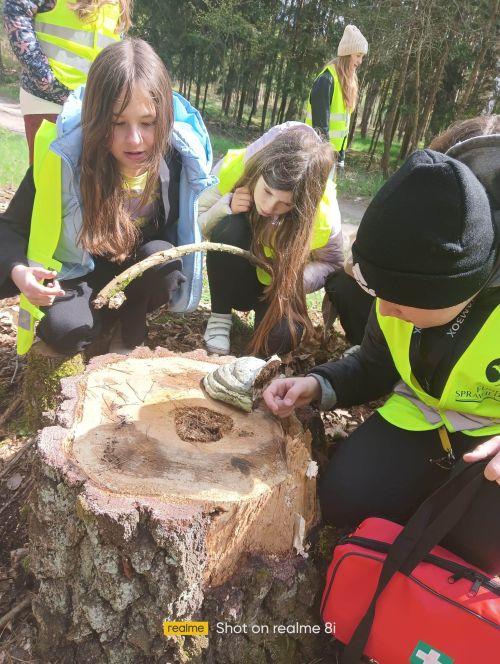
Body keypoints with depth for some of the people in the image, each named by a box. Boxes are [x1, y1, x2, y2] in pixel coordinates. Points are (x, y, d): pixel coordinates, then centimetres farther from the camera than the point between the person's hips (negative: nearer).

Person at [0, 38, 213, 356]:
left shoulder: (176, 153, -20)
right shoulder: (62, 154, -27)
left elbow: (180, 222, 0)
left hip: (143, 262, 2)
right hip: (77, 270, -1)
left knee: (163, 257, -33)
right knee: (65, 329, -29)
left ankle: (133, 322, -2)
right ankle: (110, 312, 8)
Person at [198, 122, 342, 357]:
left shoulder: (322, 208, -27)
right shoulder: (234, 167, -25)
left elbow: (331, 263, -9)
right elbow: (196, 225, -12)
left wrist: (297, 280, -29)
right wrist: (224, 208, -34)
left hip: (279, 283, 0)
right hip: (235, 276, 1)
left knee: (278, 339, -29)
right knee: (229, 227, -33)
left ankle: (262, 306, 7)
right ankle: (219, 317, -13)